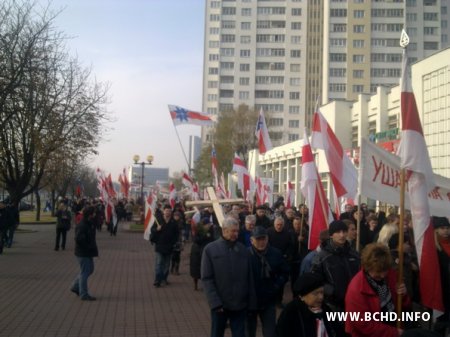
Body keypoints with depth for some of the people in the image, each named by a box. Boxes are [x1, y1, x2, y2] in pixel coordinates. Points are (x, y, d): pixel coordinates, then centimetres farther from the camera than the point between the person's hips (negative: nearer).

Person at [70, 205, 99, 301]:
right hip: (83, 253, -10)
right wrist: (88, 246, -21)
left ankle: (75, 287, 31)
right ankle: (84, 294, 8)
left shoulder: (90, 224, 10)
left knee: (90, 270, 20)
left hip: (88, 252, 10)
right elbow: (79, 239, -30)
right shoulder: (82, 225, -21)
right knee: (85, 272, -2)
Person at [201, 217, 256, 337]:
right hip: (219, 304, -1)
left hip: (240, 304, 1)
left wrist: (251, 303, 2)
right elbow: (206, 279, -6)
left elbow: (249, 278, 6)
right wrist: (215, 302, -15)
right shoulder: (210, 249, -3)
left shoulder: (243, 250, 3)